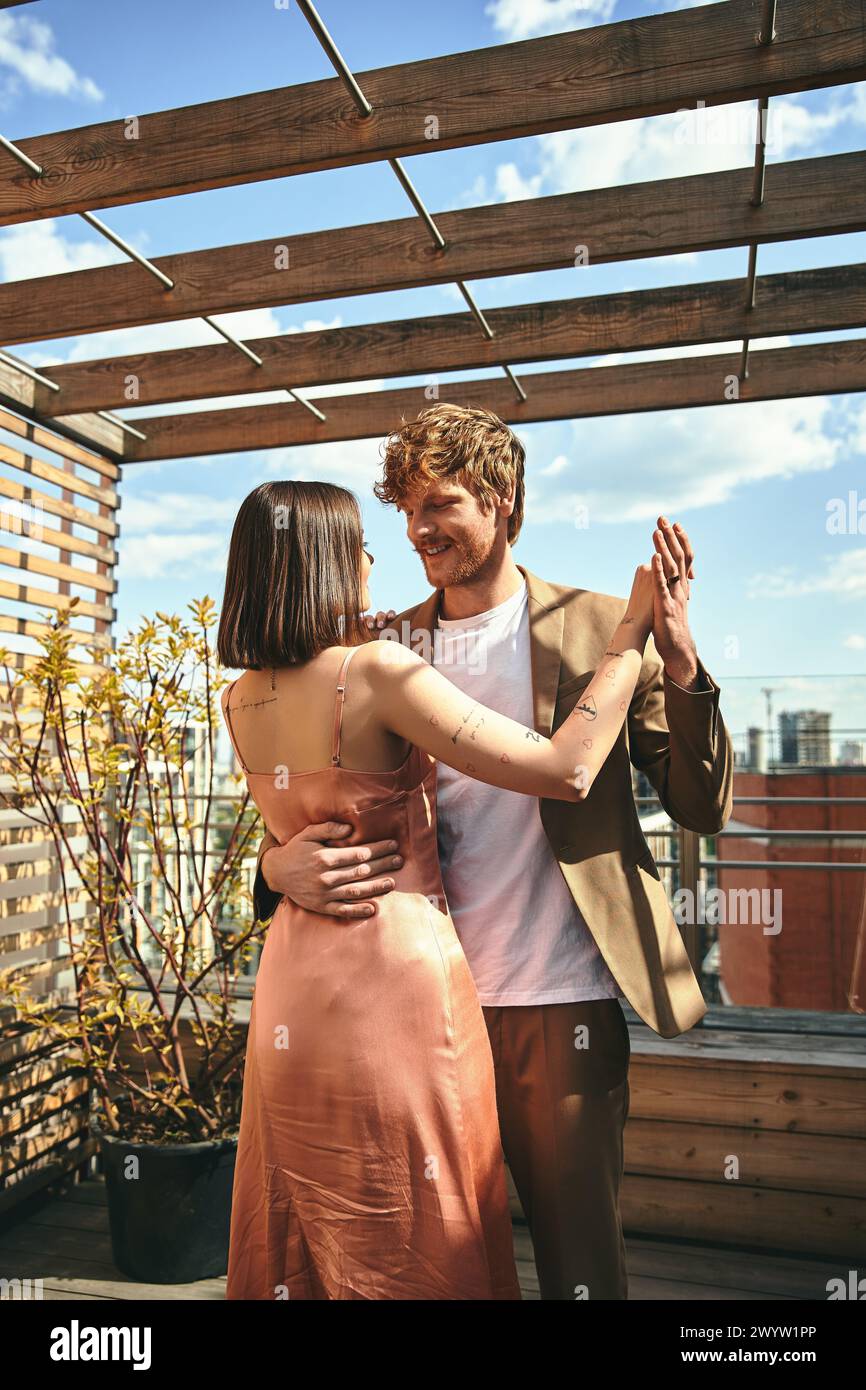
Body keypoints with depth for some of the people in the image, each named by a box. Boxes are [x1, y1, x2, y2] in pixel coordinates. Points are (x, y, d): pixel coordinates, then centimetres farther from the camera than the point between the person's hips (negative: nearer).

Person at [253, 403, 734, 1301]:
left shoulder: (602, 628, -1)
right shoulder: (381, 646, 5)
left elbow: (703, 810, -3)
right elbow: (311, 805, 7)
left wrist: (678, 662, -18)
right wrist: (281, 865, -16)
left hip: (562, 1010, -2)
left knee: (581, 1265, 13)